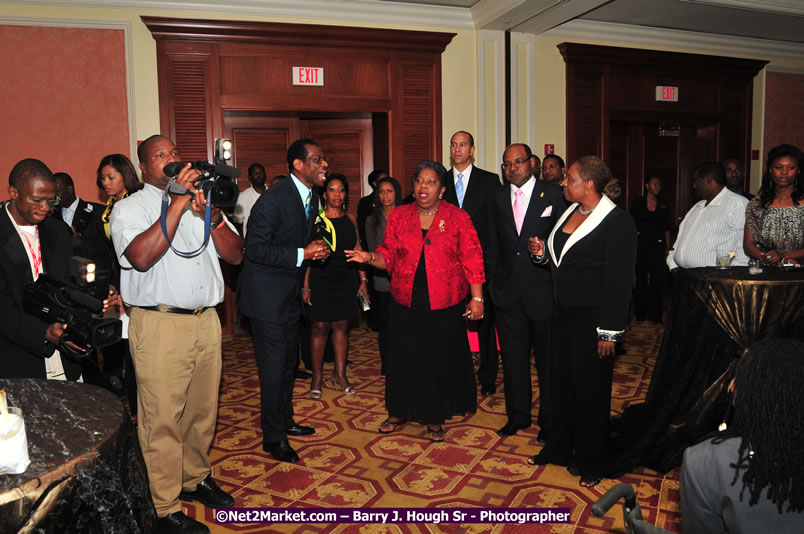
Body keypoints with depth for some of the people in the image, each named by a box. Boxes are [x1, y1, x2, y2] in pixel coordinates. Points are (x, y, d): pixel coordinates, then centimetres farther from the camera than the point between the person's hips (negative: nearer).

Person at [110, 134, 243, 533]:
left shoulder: (203, 200, 16)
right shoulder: (129, 208, 1)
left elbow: (236, 255, 6)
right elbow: (141, 257, -20)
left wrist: (210, 216, -9)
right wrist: (177, 204, -18)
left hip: (206, 321, 5)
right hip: (159, 325, -5)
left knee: (202, 409, 14)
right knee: (162, 418, 2)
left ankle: (196, 478, 34)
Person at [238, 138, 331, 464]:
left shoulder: (312, 197, 7)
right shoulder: (274, 199, -20)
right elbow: (255, 249, -23)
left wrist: (316, 249, -2)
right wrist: (302, 253, -27)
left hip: (290, 293, 9)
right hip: (266, 294, -9)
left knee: (289, 361, 19)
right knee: (275, 366, -2)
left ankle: (284, 421, 37)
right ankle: (273, 437, 14)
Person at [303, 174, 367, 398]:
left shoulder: (350, 219, 9)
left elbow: (358, 251, 11)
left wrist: (363, 279, 6)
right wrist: (305, 286, -9)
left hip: (346, 279, 4)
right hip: (321, 279, -4)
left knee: (342, 326, 7)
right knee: (320, 326, -1)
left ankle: (340, 374, 17)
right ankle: (317, 376, 11)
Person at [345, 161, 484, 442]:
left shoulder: (458, 218, -2)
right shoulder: (398, 216, 5)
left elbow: (472, 260, -4)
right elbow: (389, 255, 7)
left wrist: (477, 297, -7)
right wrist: (370, 258, -13)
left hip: (445, 304, -1)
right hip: (406, 303, 2)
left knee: (440, 359, 7)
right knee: (404, 357, 10)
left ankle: (434, 418, 26)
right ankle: (399, 412, 30)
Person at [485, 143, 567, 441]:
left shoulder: (553, 195, -3)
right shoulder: (498, 200, 8)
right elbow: (493, 247, 12)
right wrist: (493, 284, 8)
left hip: (543, 290, -3)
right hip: (508, 291, 3)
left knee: (548, 359, 9)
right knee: (513, 358, 13)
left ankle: (549, 420, 26)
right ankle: (518, 416, 29)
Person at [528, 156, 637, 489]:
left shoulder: (617, 221, -14)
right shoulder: (569, 212, 9)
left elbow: (619, 280, -16)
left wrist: (609, 332, -17)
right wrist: (542, 252, -2)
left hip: (593, 318, -7)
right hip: (563, 312, 7)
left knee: (590, 388, 6)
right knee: (562, 382, 16)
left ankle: (591, 461, 25)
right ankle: (560, 448, 34)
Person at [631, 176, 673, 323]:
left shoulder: (664, 204, 10)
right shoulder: (637, 203, 3)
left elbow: (667, 228, 11)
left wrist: (668, 247, 6)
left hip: (658, 245, 1)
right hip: (641, 243, -1)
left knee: (658, 279, -5)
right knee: (641, 279, 5)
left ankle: (655, 314, 4)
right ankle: (641, 313, 16)